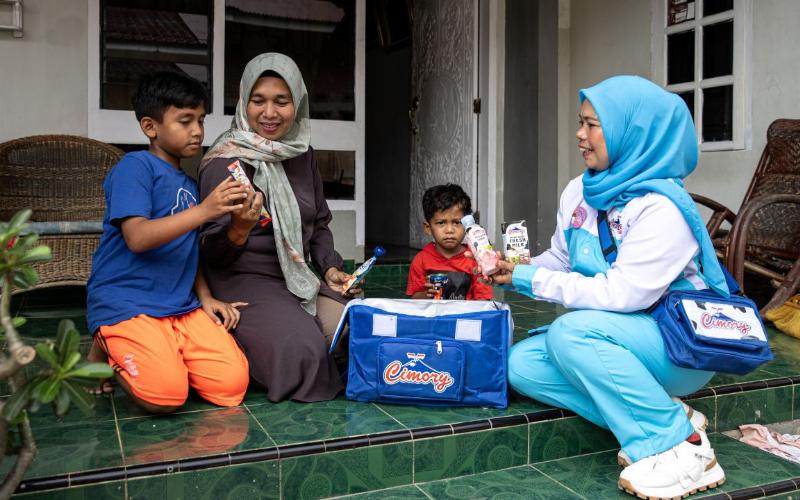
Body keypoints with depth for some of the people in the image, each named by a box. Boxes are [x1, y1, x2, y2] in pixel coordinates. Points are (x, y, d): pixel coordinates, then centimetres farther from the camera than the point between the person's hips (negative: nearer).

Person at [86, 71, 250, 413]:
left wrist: (205, 298, 6)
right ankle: (106, 350, 6)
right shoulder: (135, 166, -6)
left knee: (232, 385, -12)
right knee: (166, 395, -25)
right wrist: (204, 210, -26)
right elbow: (137, 238, -20)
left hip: (181, 306, 6)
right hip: (125, 303, -6)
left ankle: (160, 355, 13)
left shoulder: (188, 184, 17)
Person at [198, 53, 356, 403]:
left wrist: (330, 266, 3)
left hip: (298, 278, 6)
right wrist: (238, 230, -35)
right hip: (244, 281, -6)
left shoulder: (302, 154, 7)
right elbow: (211, 253, -14)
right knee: (303, 352, -28)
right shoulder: (226, 160, -13)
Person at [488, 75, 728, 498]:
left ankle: (680, 445, -17)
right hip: (617, 341, 8)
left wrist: (529, 279, -24)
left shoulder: (660, 207, -23)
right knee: (521, 364, -9)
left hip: (679, 346, -8)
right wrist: (514, 270, -10)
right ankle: (662, 418, -6)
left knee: (572, 331, -33)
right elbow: (559, 260, 10)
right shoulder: (579, 192, 2)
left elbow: (621, 294, -28)